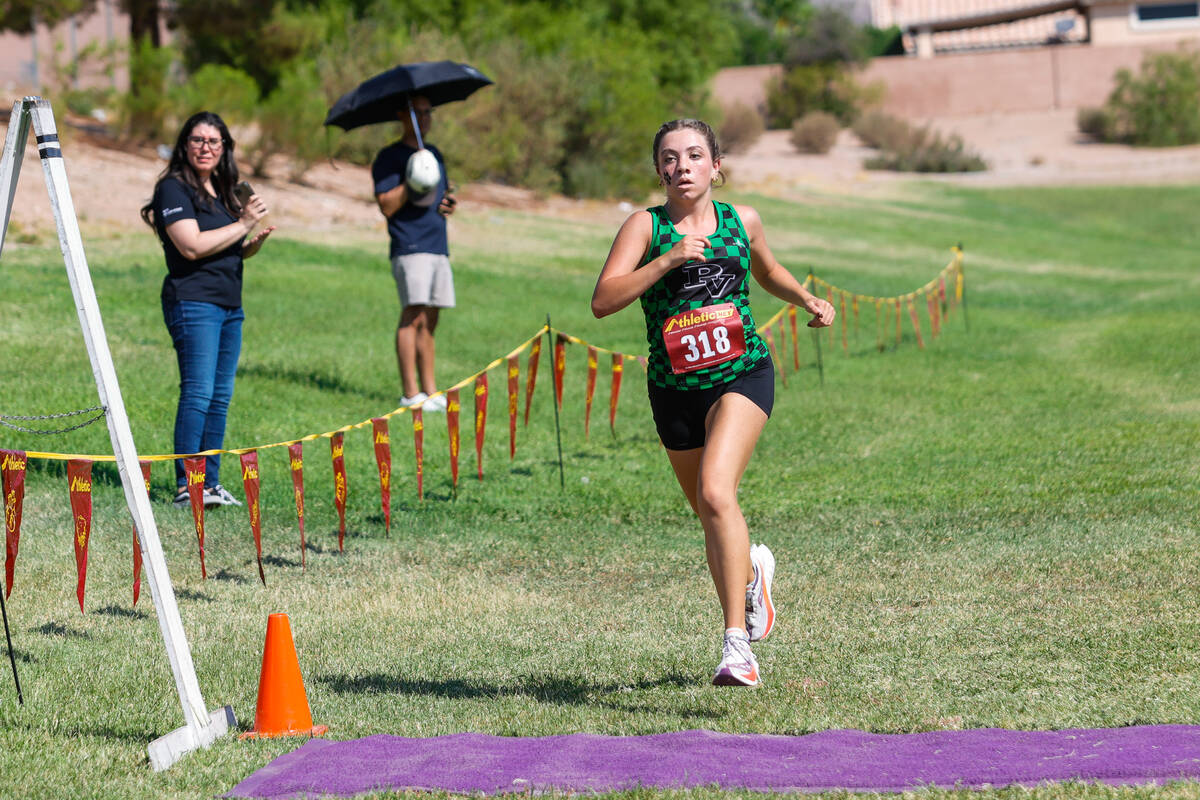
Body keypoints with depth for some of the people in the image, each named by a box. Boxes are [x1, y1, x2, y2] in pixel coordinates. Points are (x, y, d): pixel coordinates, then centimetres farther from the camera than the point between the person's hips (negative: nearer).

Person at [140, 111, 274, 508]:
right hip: (193, 303, -9)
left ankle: (210, 483, 11)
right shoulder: (174, 188, -7)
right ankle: (186, 487, -16)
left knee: (221, 396, 7)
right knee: (198, 393, -14)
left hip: (230, 306, 9)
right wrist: (243, 224, -13)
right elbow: (193, 246, -18)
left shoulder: (222, 191, 19)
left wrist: (255, 242, 6)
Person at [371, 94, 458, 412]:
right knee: (414, 316, -13)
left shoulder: (434, 154, 21)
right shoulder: (390, 157, -2)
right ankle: (411, 394, -14)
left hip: (438, 247, 7)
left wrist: (449, 204, 8)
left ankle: (430, 391, 10)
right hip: (409, 248, -7)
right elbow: (387, 205, -11)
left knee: (429, 322, 8)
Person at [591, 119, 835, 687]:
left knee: (715, 492, -24)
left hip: (743, 375, -1)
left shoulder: (741, 221, 2)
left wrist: (808, 299, 8)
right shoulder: (646, 226, -6)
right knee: (709, 513, 16)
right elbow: (602, 302, -19)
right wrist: (668, 259, -27)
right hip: (675, 389, 2)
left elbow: (767, 272, 25)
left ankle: (737, 642, -26)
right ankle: (751, 573, 53)